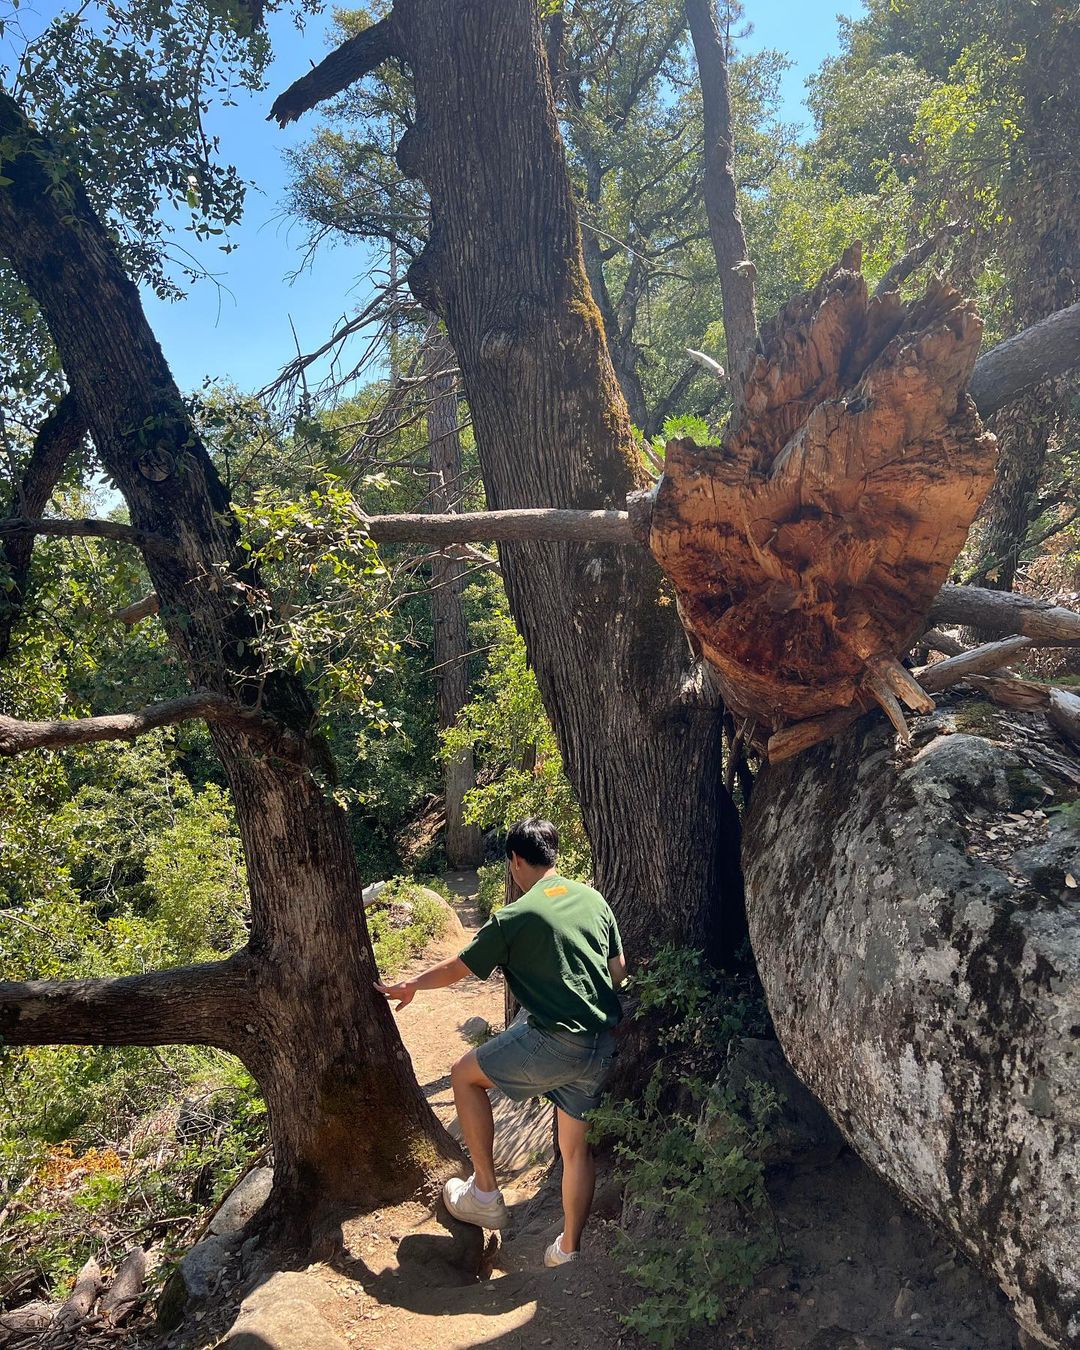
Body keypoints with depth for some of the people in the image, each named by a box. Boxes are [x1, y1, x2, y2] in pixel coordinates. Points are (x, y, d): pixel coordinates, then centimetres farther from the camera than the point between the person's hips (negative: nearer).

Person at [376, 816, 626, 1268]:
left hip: (555, 1042, -6)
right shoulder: (594, 899, 7)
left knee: (465, 1074, 13)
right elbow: (619, 969, 16)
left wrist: (406, 987, 20)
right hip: (604, 1044, 7)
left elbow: (457, 969, 3)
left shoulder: (515, 917, -8)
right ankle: (568, 1250, 28)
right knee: (576, 1145, 20)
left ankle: (486, 1195, 17)